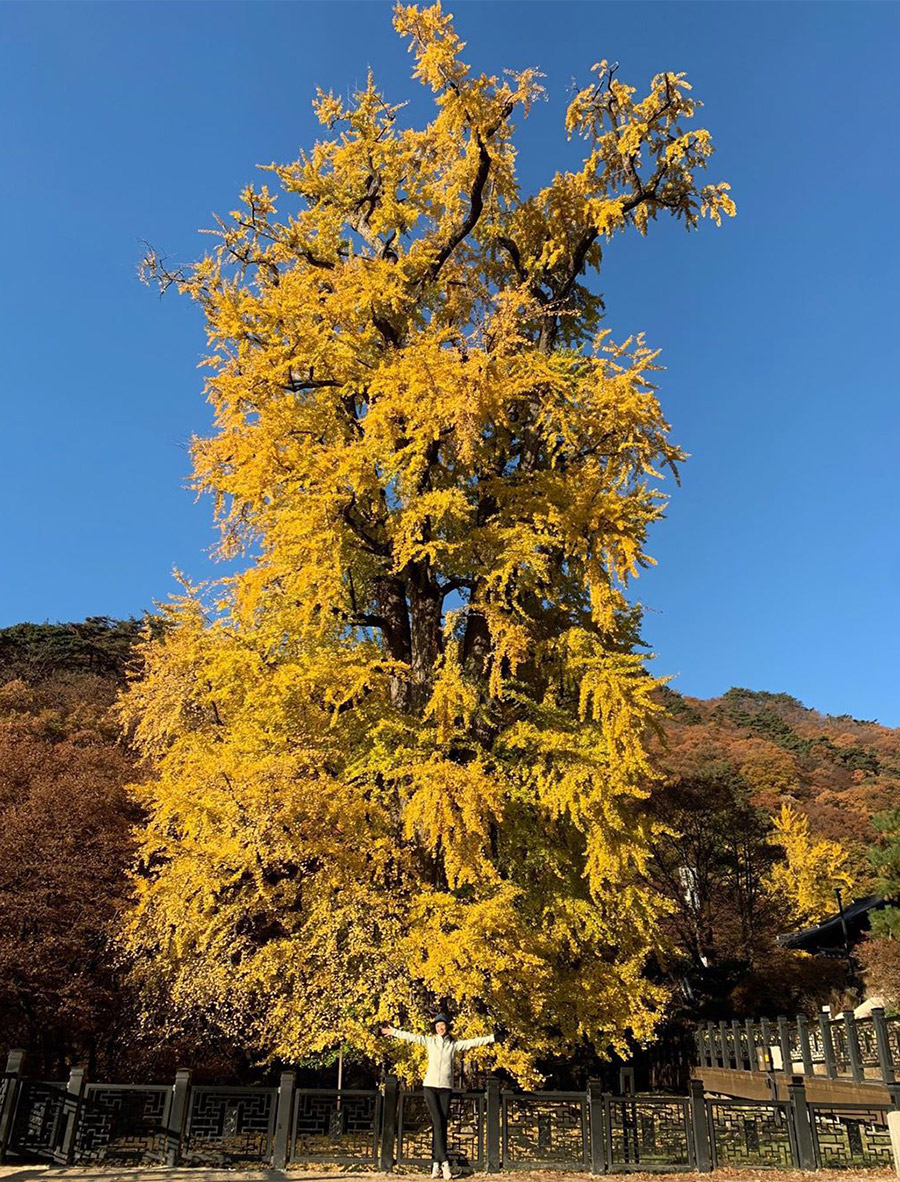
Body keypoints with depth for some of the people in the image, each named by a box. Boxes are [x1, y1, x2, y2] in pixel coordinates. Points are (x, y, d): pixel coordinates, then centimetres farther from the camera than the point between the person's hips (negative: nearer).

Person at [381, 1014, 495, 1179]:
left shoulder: (454, 1044, 8)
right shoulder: (430, 1041, 9)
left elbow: (472, 1042, 3)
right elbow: (412, 1037, 9)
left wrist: (491, 1038, -3)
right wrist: (394, 1032, 9)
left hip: (445, 1087, 1)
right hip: (430, 1085, -1)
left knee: (442, 1125, -1)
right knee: (437, 1123, -10)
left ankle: (436, 1163, 2)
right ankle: (444, 1162, -12)